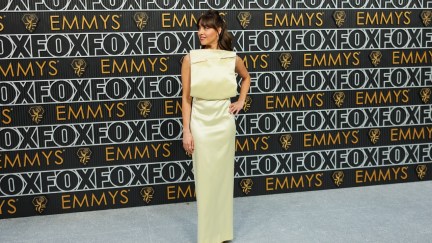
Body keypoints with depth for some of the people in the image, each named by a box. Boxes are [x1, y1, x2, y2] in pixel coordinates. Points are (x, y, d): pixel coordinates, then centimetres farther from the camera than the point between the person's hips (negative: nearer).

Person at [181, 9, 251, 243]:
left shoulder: (232, 58, 0)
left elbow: (246, 77, 23)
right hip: (201, 123, -1)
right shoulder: (190, 59, -5)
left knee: (224, 176, 11)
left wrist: (241, 102, 12)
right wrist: (186, 131, -7)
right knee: (204, 179, 4)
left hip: (224, 122, 2)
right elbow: (186, 98, -3)